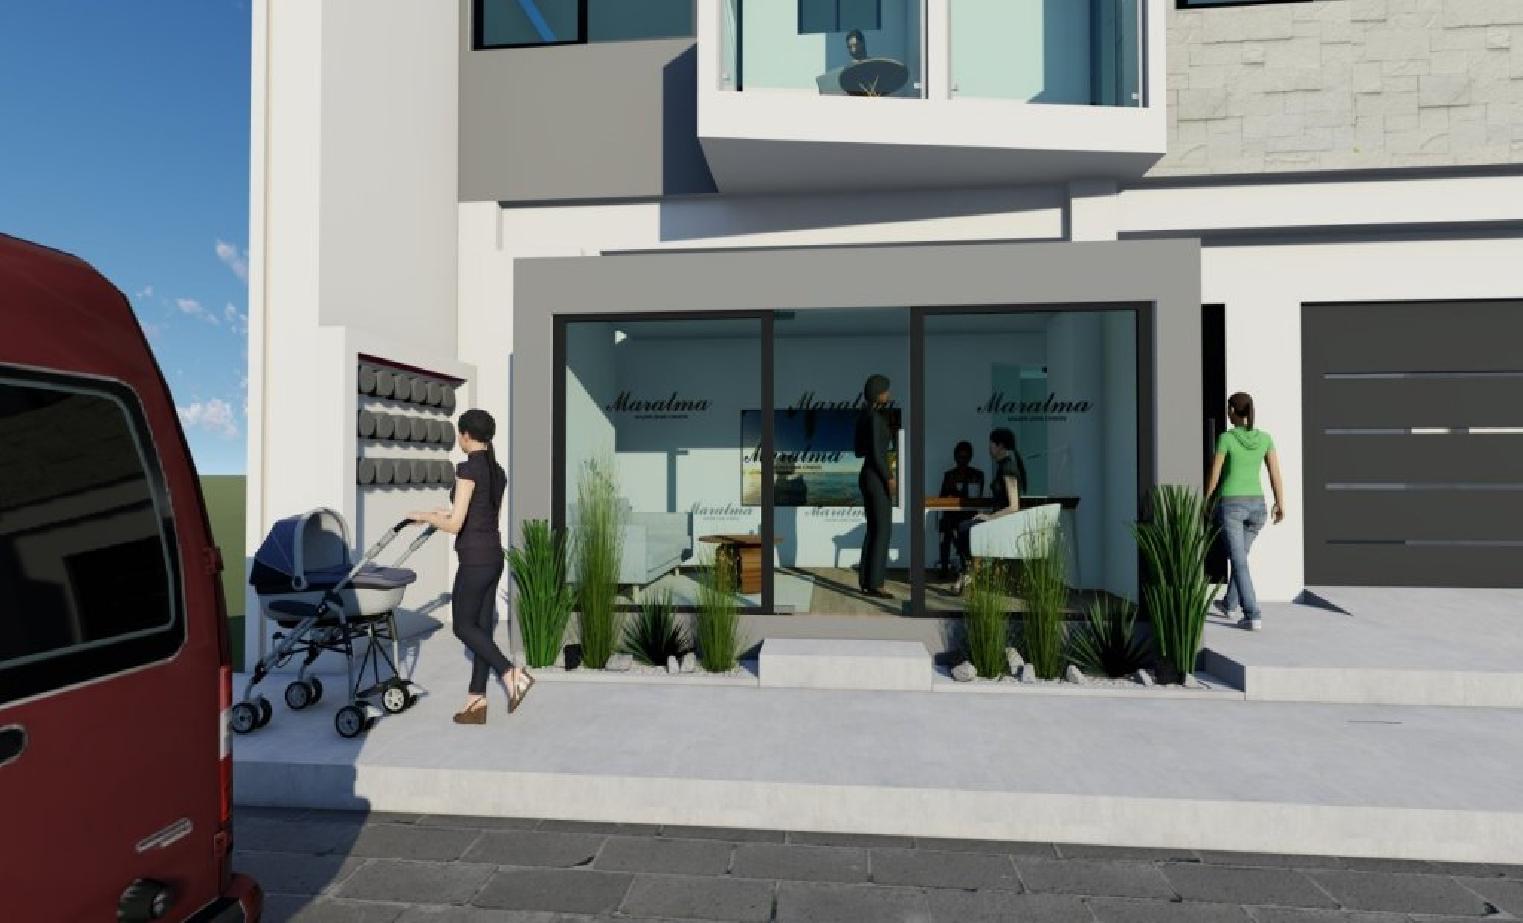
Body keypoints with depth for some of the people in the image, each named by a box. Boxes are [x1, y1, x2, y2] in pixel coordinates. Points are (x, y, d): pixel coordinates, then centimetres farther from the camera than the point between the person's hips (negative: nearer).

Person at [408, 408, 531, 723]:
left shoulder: (468, 468, -16)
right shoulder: (497, 471, 11)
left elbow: (455, 525, -18)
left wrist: (424, 516, 0)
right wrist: (448, 514, 31)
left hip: (475, 559, -9)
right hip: (494, 556, 9)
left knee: (463, 627, 5)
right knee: (482, 627, 11)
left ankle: (512, 674, -7)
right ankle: (477, 703, 16)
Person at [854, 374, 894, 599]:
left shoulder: (862, 416, 12)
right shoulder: (875, 418, -18)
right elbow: (876, 453, -22)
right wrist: (890, 479, -15)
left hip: (865, 477, 10)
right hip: (877, 479, -10)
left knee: (872, 531, 13)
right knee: (882, 533, -3)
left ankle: (865, 582, 15)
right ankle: (874, 585, 0)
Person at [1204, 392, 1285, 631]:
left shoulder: (1225, 438, -10)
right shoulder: (1265, 438, 2)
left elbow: (1214, 476, -7)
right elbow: (1275, 473, 2)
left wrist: (1204, 502, 7)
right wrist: (1280, 504, 11)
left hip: (1230, 505, -5)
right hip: (1255, 505, 5)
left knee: (1239, 562, -3)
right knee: (1240, 553, 24)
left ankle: (1253, 616, -12)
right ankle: (1230, 603, 36)